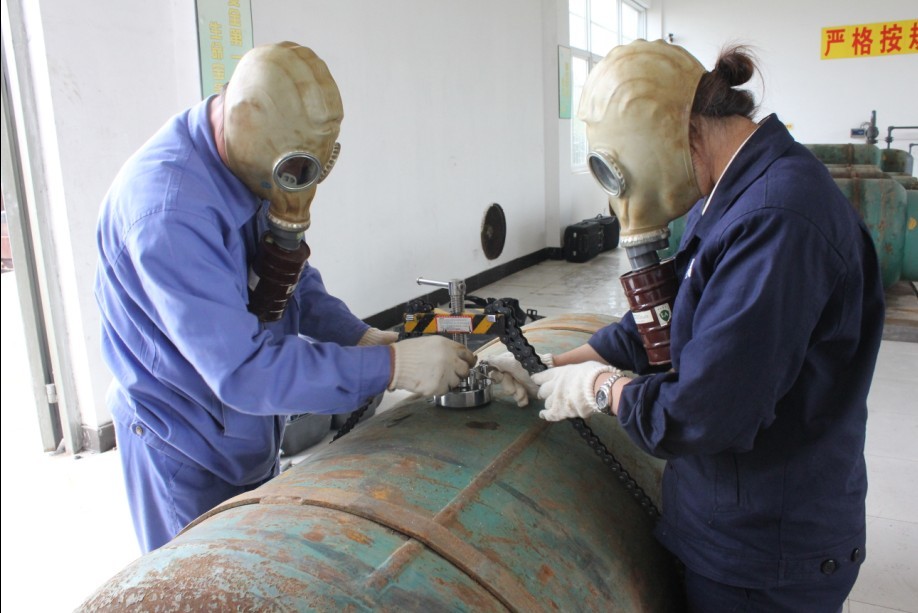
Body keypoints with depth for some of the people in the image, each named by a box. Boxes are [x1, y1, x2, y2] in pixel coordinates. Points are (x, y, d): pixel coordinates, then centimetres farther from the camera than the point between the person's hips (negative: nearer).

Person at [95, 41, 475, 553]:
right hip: (186, 448, -7)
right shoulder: (169, 209, -33)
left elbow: (294, 281, 6)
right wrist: (390, 366, -33)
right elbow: (243, 369, -35)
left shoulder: (254, 166, -6)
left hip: (252, 431, 8)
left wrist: (356, 337, -11)